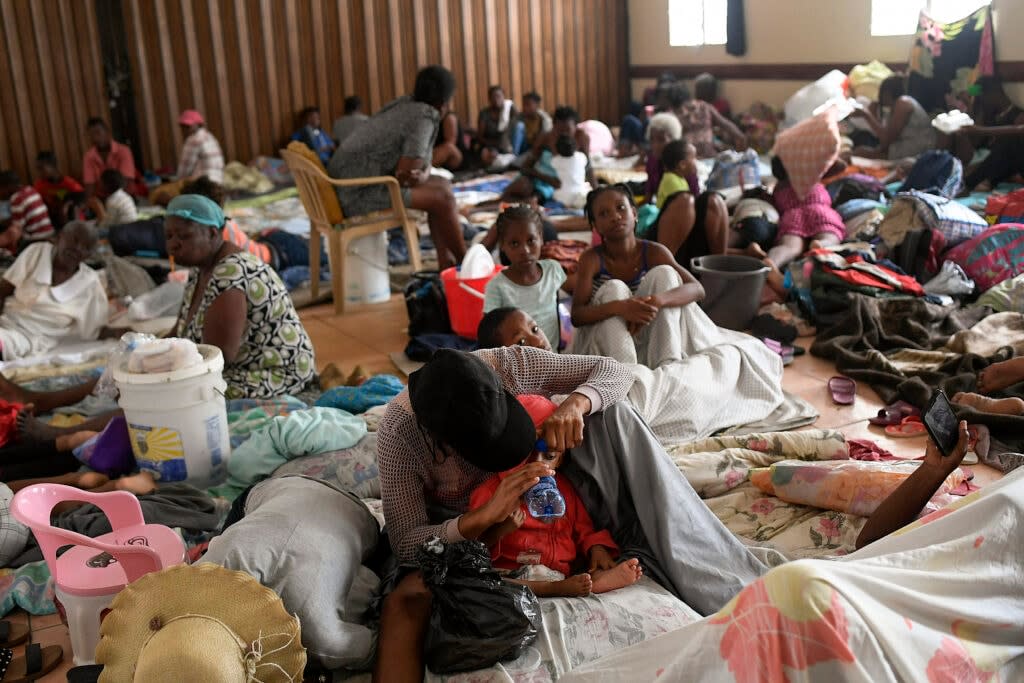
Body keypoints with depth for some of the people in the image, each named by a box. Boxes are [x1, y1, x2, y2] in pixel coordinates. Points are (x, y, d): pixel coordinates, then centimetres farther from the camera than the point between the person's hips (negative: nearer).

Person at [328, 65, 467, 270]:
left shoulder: (406, 106, 12)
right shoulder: (424, 117, -15)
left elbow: (420, 165, 17)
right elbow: (404, 175, -20)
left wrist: (421, 175, -5)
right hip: (361, 194, -10)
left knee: (442, 185, 12)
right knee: (443, 197, -10)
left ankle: (446, 262, 11)